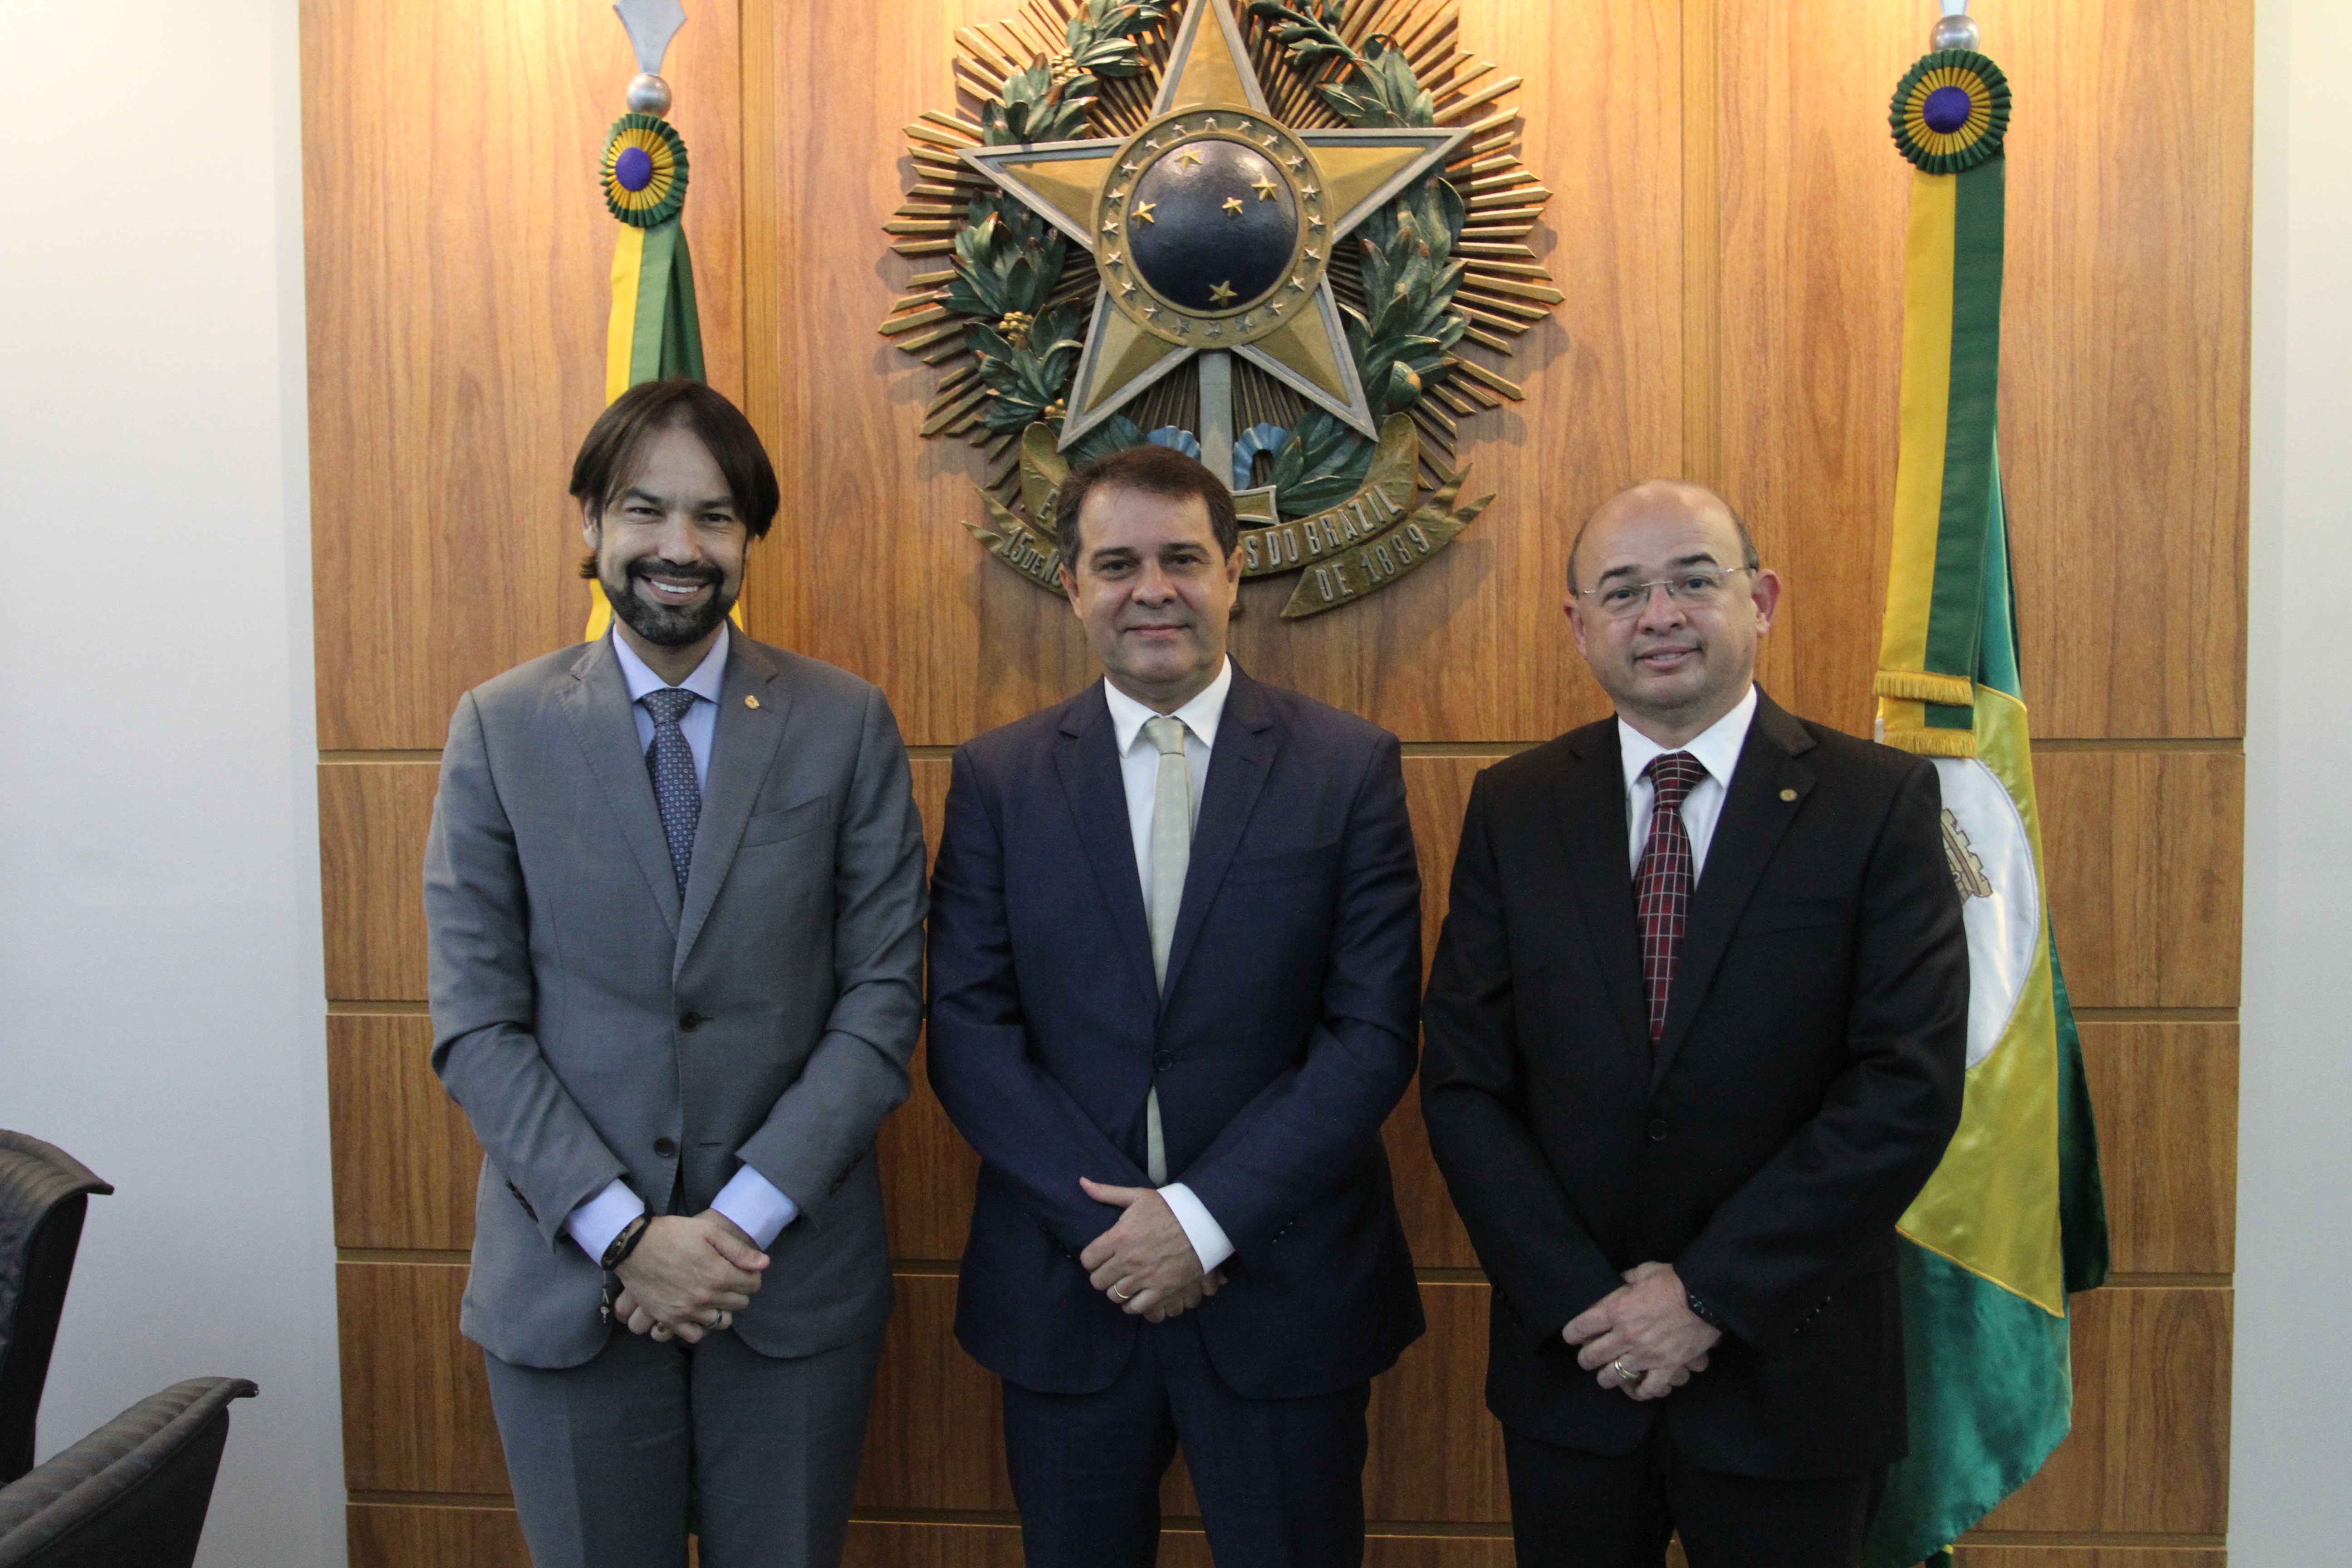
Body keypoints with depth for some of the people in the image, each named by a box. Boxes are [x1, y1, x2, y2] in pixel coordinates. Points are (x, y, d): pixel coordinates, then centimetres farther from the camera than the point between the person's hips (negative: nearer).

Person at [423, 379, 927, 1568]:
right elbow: (475, 1024, -3)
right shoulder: (500, 728, -1)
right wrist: (623, 1232, -12)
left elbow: (883, 998, -4)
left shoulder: (847, 725, -3)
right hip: (570, 1279, 0)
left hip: (795, 1275, 0)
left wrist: (747, 1214, -12)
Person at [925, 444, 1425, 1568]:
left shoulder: (1350, 768, -3)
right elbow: (966, 1029, -3)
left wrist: (1207, 1214, -14)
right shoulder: (998, 778, 1)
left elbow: (1374, 1031, -7)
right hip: (1062, 1292, 1)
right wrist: (1106, 1219, -12)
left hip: (1286, 1290, -1)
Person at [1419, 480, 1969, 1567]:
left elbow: (1912, 1087, -13)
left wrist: (1710, 1292, -15)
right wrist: (1584, 1301, -11)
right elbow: (1462, 1082, -3)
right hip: (1569, 1363, 2)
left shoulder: (1880, 802, -7)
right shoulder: (1514, 809, 0)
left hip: (1789, 1371, -1)